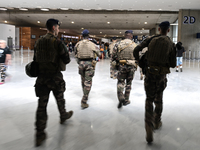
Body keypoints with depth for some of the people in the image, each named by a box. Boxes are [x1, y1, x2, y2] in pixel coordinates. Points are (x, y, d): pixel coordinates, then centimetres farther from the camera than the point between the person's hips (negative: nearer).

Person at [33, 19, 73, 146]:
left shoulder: (39, 41, 5)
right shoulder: (58, 42, -13)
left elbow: (36, 58, 11)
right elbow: (67, 60, -12)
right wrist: (65, 55, 8)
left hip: (41, 77, 4)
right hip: (55, 77, -4)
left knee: (42, 104, 4)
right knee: (60, 99, 21)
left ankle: (40, 135, 7)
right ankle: (63, 116, 47)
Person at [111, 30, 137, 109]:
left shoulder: (118, 44, -2)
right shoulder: (134, 45, -1)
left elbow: (113, 55, -1)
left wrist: (114, 61, 14)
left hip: (122, 66, -1)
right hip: (131, 66, 1)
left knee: (120, 82, 10)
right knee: (128, 83, 13)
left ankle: (121, 97, -9)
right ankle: (126, 100, 20)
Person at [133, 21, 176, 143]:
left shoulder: (151, 39, -2)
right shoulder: (171, 44, -1)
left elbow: (136, 50, -8)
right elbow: (173, 64, -1)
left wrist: (138, 60, 11)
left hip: (150, 73, -1)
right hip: (161, 75, 1)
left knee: (149, 100, 7)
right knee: (159, 99, 23)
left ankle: (149, 129, -7)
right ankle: (157, 122, 39)